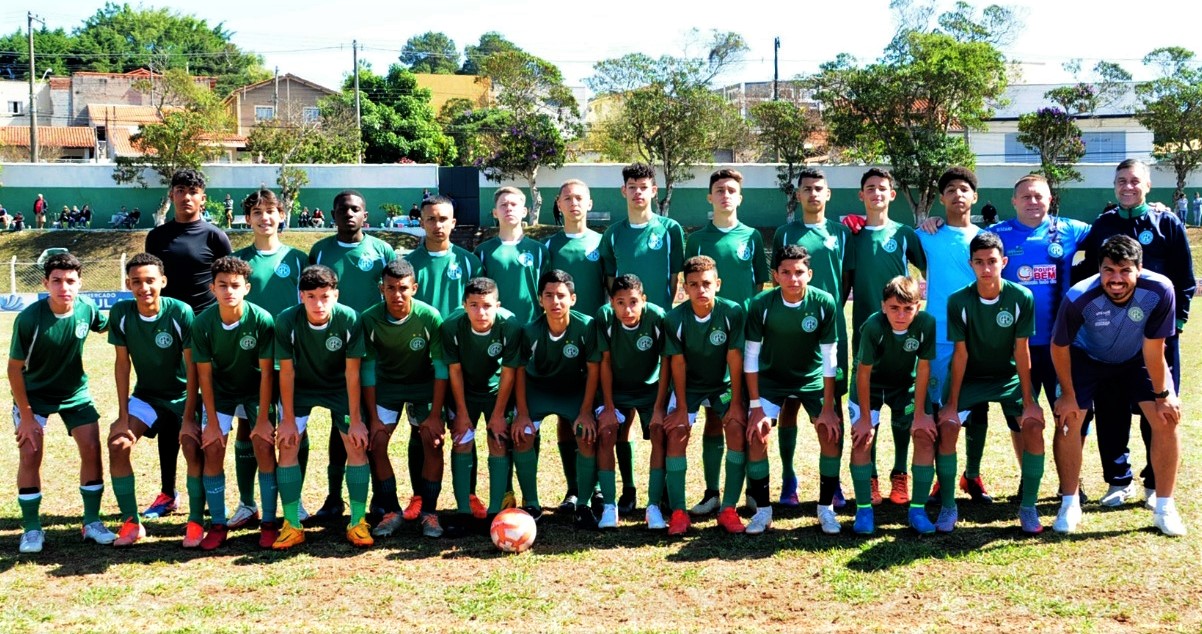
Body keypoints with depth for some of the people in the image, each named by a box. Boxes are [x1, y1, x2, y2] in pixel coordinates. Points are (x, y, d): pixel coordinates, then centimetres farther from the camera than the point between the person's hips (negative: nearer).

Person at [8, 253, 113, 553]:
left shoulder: (86, 308, -18)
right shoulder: (28, 318, -27)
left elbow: (105, 325, 8)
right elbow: (15, 368, -17)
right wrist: (26, 416, -16)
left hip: (75, 392, 3)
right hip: (34, 394, -3)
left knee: (92, 450, -5)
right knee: (30, 453, -12)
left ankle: (92, 522, 8)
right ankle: (31, 529, 3)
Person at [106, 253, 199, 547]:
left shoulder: (181, 313, -23)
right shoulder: (120, 313, -13)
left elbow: (192, 367, -18)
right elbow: (122, 364, -6)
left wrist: (188, 418, -20)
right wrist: (123, 416, -9)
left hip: (183, 395, -3)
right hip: (145, 395, 3)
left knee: (191, 445, -24)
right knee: (118, 442, -16)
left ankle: (196, 522, -8)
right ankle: (131, 522, -1)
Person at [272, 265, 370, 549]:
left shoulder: (350, 320, -27)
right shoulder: (286, 321, -26)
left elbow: (352, 372, -20)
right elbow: (286, 372, -17)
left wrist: (355, 419, -17)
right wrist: (288, 419, -15)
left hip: (339, 388, 0)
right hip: (300, 389, 0)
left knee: (358, 447, -10)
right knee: (287, 447, -10)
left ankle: (358, 522, 2)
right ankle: (292, 526, 2)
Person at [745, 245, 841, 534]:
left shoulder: (824, 303, -22)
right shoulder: (761, 304, -22)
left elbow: (829, 358, -15)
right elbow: (751, 356, -14)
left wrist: (827, 407, -15)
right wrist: (756, 406, -17)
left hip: (812, 378, 0)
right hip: (771, 379, 0)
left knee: (831, 433, -14)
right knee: (757, 436, -14)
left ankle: (826, 508, 3)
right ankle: (762, 509, 2)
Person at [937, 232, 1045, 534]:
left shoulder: (1022, 298, -18)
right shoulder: (958, 301, -19)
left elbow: (1021, 351, -14)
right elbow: (960, 354, -14)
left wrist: (1028, 401, -13)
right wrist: (952, 404, -14)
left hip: (1009, 376, 1)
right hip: (970, 377, 0)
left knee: (1034, 425, -19)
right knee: (946, 426, -19)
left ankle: (1028, 507, -3)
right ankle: (948, 508, -4)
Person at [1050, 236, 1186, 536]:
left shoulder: (1159, 291, -35)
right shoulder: (1080, 297, -36)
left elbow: (1153, 349, -22)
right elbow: (1059, 346, -18)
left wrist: (1162, 394, -12)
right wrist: (1068, 394, -10)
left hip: (1137, 359, 1)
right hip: (1087, 359, -1)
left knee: (1167, 418, -10)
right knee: (1067, 419, -12)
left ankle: (1165, 508, 4)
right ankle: (1069, 505, 6)